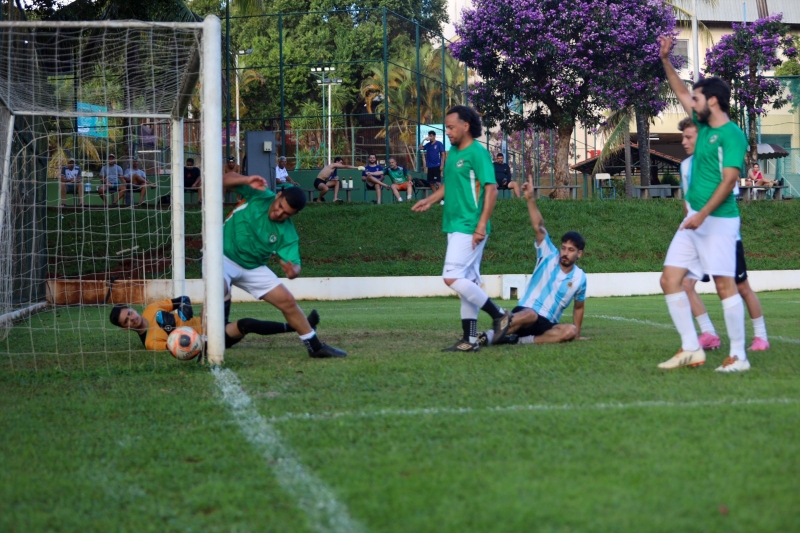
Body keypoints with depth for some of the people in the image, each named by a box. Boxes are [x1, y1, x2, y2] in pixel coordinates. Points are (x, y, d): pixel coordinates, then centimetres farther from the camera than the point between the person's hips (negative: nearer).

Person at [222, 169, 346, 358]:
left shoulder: (287, 234, -12)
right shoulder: (259, 195, -15)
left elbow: (293, 264, -15)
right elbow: (226, 180, -11)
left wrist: (293, 271, -40)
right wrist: (246, 180, -31)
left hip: (253, 268, 4)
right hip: (224, 257, -4)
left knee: (287, 301, 4)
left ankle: (315, 346, 21)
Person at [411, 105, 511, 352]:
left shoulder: (477, 152, -11)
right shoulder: (453, 153, 14)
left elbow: (491, 189, -17)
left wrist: (481, 226, -22)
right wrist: (430, 200, 10)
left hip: (469, 228, -9)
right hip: (455, 227, 9)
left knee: (453, 278, -15)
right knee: (468, 283, 9)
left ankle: (499, 315, -3)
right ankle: (470, 339, 12)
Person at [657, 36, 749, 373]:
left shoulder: (731, 134, -11)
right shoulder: (704, 126, 13)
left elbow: (730, 179, -18)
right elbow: (681, 94, 27)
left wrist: (703, 214, -25)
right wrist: (665, 60, 23)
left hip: (718, 220, -9)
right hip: (695, 219, 9)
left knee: (725, 284, -7)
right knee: (670, 279, 3)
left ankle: (739, 356, 0)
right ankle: (691, 349, 6)